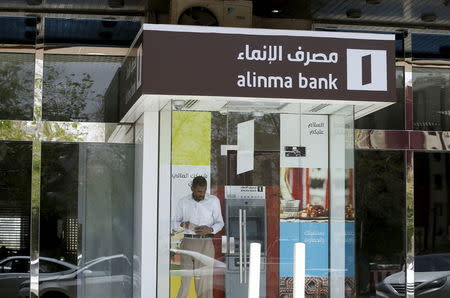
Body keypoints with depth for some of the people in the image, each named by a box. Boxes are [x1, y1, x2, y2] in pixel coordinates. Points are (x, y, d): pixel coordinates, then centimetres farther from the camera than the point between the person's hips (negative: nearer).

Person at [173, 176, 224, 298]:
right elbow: (175, 224, 12)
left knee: (204, 278, -5)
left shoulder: (214, 201, 4)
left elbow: (220, 222, 9)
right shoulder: (183, 202, 7)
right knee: (185, 278, -1)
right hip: (187, 242, 1)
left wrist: (210, 229, -12)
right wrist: (183, 225, -11)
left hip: (205, 243, -1)